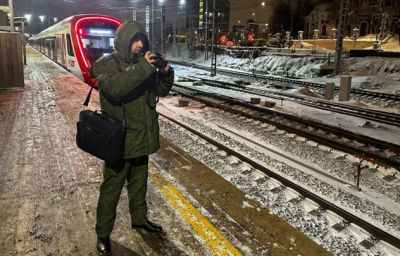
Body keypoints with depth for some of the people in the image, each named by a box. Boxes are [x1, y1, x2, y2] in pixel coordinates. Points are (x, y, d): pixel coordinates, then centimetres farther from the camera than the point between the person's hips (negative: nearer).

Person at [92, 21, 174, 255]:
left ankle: (139, 218, 40)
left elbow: (162, 90, 11)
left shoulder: (143, 63, 9)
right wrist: (143, 68, -31)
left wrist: (166, 73, -9)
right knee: (112, 187, 5)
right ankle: (103, 233, 20)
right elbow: (115, 88, -31)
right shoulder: (106, 65, -10)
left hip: (142, 136, 6)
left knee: (139, 182, 21)